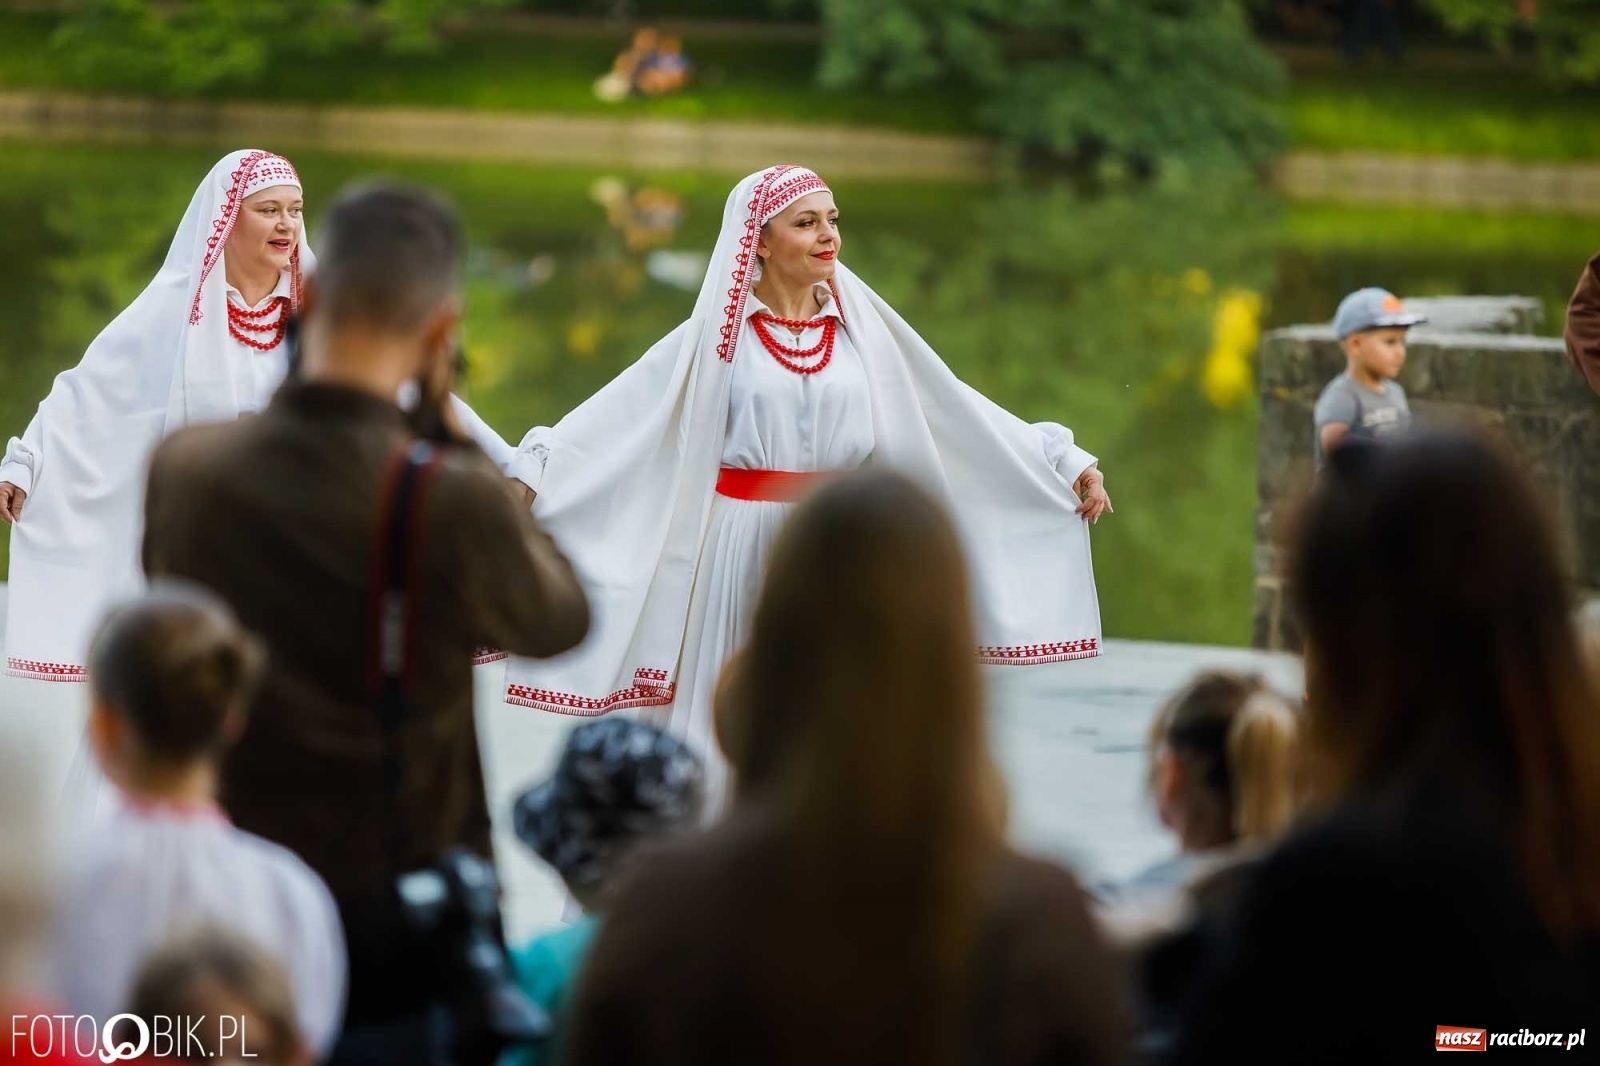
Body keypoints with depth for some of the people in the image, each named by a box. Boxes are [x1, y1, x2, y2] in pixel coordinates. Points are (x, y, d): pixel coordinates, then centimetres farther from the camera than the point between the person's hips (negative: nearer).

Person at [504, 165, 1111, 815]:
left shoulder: (864, 328, 7)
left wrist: (1067, 463, 7)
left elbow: (959, 411, 10)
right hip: (745, 558, -2)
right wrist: (529, 470, -18)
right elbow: (619, 414, -7)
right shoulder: (718, 335, -1)